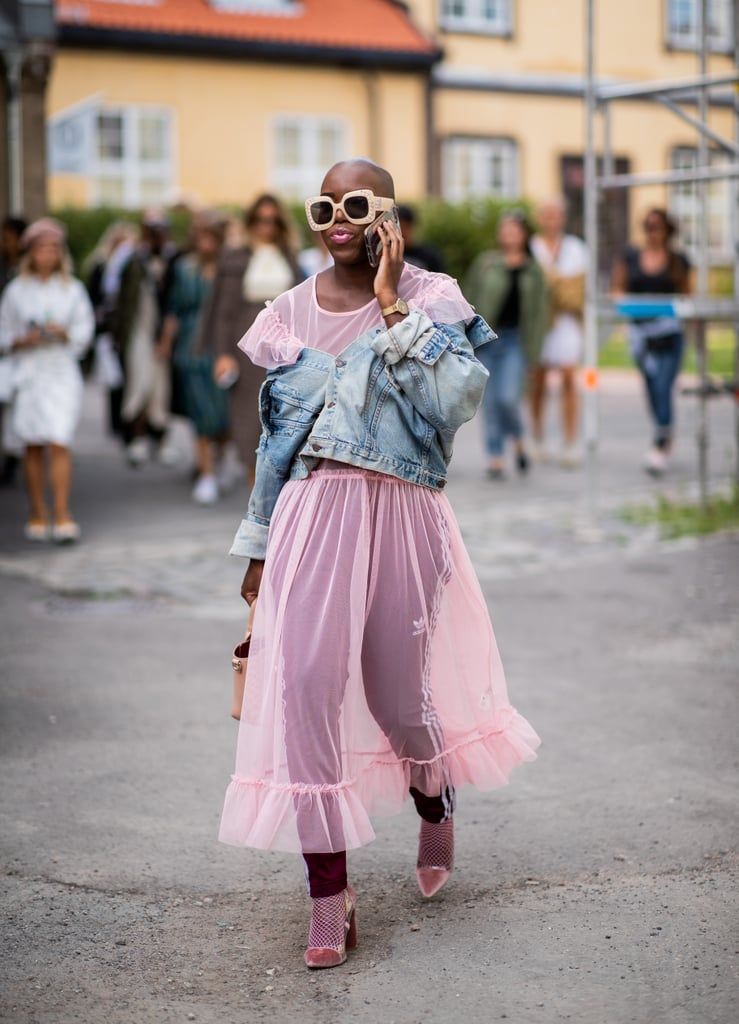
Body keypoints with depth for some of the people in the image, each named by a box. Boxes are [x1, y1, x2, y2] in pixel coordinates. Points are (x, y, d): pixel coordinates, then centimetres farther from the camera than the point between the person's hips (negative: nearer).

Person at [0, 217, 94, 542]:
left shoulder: (72, 289, 5)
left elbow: (85, 329, 6)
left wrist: (63, 333, -13)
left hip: (61, 372, -1)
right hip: (27, 372, 1)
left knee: (58, 444, -11)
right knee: (32, 447, 5)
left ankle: (62, 516, -11)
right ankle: (37, 515, 14)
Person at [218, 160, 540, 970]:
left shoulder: (429, 297, 0)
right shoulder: (291, 312, 9)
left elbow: (458, 398, -17)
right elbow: (276, 433, 15)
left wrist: (393, 306, -16)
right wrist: (258, 547, 15)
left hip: (400, 511, -2)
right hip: (313, 512, 2)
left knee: (395, 689, 8)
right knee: (303, 679, -13)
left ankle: (436, 811, 43)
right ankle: (329, 894, -5)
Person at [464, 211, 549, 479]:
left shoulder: (533, 270, 8)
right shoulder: (485, 263, 4)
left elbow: (540, 310, 9)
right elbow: (469, 298, 6)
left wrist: (533, 346, 0)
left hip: (515, 340, 0)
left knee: (508, 397, -13)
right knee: (490, 401, 1)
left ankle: (518, 439, 16)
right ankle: (495, 458, 9)